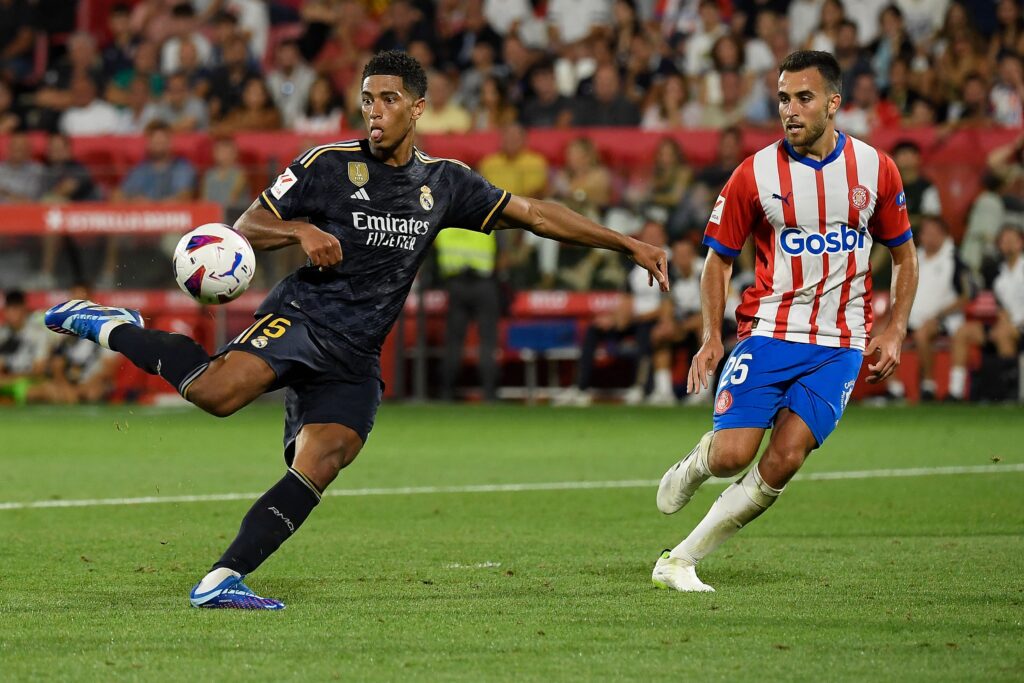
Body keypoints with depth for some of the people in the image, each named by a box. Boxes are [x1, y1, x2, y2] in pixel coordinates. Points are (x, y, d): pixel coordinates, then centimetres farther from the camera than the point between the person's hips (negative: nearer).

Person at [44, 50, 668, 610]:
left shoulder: (446, 182, 13)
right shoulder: (328, 165, 1)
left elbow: (533, 214, 18)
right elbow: (247, 227, 4)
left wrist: (627, 244, 16)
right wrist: (302, 232, -17)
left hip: (354, 360, 4)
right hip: (300, 318, -4)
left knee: (318, 467, -18)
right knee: (218, 391, -32)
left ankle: (222, 580, -18)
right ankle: (113, 329, -9)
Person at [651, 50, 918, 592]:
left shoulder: (875, 169, 2)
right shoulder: (755, 174, -4)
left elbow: (903, 253, 15)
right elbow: (719, 258, 6)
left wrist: (895, 332, 2)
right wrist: (711, 338, -7)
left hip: (840, 344, 1)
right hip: (768, 332, -1)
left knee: (783, 462, -14)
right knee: (731, 455, -15)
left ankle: (680, 561, -4)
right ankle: (691, 467, 24)